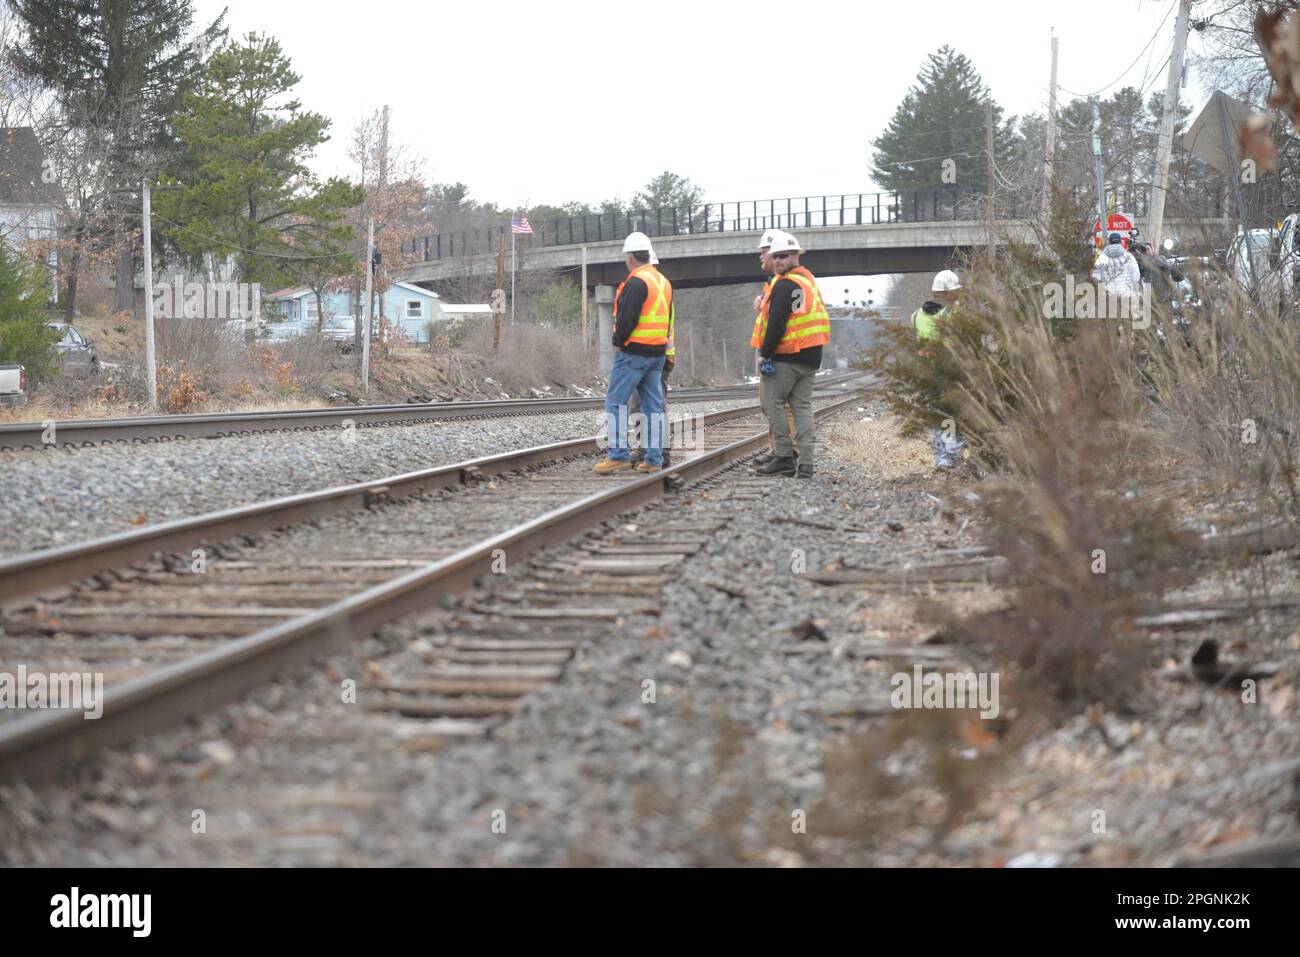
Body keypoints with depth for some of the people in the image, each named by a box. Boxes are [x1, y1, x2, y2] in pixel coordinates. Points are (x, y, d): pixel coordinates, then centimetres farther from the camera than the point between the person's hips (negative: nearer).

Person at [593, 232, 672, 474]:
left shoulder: (636, 282, -14)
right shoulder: (663, 282, 16)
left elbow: (627, 318, -19)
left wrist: (618, 342, -7)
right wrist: (662, 345, 17)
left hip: (633, 353, -9)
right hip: (657, 353, 9)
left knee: (615, 401, -4)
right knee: (653, 404, 8)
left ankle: (618, 455, -10)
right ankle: (654, 459, 7)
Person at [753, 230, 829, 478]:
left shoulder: (785, 284, -13)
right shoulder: (809, 280, 17)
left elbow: (776, 323, -18)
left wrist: (766, 352, -12)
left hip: (786, 356, -9)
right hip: (810, 356, 9)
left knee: (773, 403, 0)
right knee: (803, 407, 8)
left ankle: (785, 457, -1)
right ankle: (806, 463, 3)